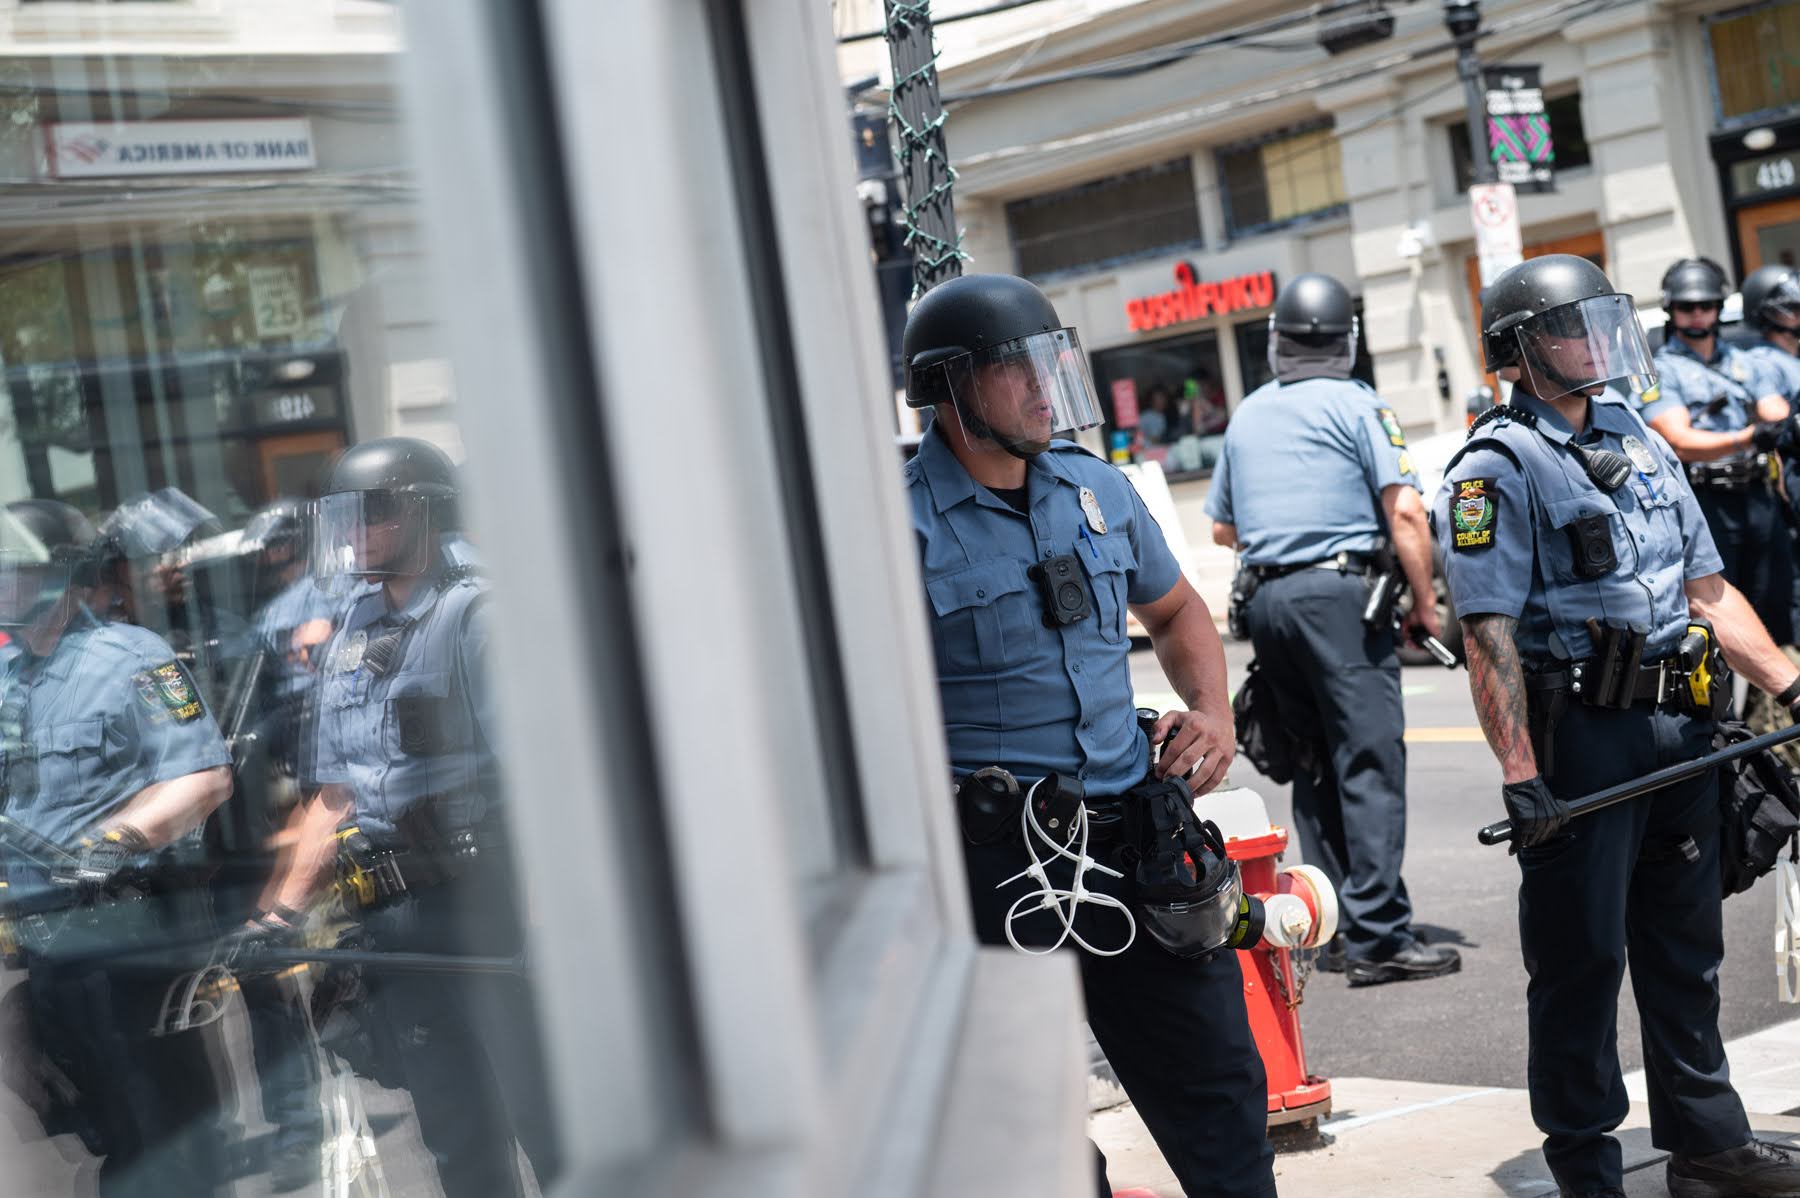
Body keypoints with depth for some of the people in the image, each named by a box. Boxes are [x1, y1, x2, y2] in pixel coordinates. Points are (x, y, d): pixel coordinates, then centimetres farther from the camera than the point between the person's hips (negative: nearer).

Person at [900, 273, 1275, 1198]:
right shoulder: (902, 525, -9)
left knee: (1216, 1085, 13)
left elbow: (1175, 609, 25)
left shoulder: (1094, 488, 10)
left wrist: (1211, 710, 8)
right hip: (997, 863, -5)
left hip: (1134, 833, 5)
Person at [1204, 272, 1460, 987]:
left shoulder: (1246, 416, 17)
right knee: (1370, 761, -7)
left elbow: (1222, 528, 25)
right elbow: (1404, 512, -10)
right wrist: (1423, 603, -3)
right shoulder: (1356, 404, -1)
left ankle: (1336, 930, 15)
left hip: (1265, 598, 6)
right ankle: (1379, 936, -12)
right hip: (1341, 591, -6)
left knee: (1315, 763, 13)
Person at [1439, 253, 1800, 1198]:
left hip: (1678, 728, 7)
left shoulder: (1639, 441, 15)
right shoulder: (1497, 470, -9)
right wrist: (1519, 777, -23)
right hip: (1580, 735, -7)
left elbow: (1707, 589, 18)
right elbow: (1490, 635, -16)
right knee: (1581, 957, 2)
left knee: (1685, 947, 16)